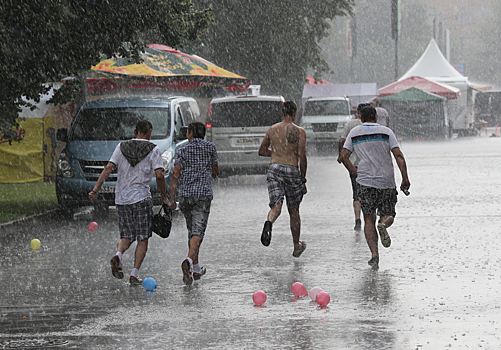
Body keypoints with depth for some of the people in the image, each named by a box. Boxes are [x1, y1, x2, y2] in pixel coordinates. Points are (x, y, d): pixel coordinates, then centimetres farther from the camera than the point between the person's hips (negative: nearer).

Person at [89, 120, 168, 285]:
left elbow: (108, 168, -2)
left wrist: (96, 189, -4)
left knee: (126, 235, 15)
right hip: (141, 197, -4)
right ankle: (134, 275, -5)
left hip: (121, 198, 4)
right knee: (142, 239, 4)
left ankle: (118, 255, -16)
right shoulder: (153, 150, -2)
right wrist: (164, 196, 2)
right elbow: (159, 175, -11)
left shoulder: (121, 147, 7)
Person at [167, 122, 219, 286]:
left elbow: (175, 175, -6)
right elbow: (216, 172, 15)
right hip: (203, 194, -2)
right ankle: (189, 261, -35)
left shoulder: (182, 151, 4)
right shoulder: (210, 147, 6)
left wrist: (172, 198, -7)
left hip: (184, 194, 2)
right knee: (197, 232, -9)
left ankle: (196, 268, 24)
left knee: (192, 231, 18)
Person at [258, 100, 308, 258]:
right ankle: (297, 247, 26)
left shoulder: (272, 129, 8)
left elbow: (262, 151, 18)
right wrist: (303, 181, 0)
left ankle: (269, 222, -44)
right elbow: (302, 158, -7)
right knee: (294, 211, 13)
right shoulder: (299, 131, -4)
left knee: (276, 206, -7)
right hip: (291, 170, -2)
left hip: (274, 168, 2)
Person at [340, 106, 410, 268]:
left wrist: (355, 174, 13)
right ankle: (383, 224, -21)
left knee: (369, 220, 7)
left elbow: (344, 156, 2)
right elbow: (398, 155, -5)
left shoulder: (354, 132, 7)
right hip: (387, 182, 0)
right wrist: (405, 178, -4)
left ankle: (374, 254, -7)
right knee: (388, 215, 15)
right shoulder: (386, 132, 4)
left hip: (365, 182, 0)